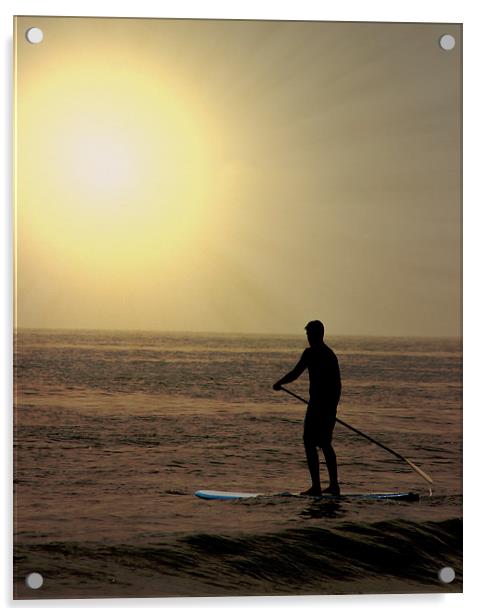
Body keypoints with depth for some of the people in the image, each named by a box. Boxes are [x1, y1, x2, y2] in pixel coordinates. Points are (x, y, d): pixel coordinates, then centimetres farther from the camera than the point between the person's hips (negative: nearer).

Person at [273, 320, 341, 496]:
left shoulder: (310, 353, -10)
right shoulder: (331, 354, 16)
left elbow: (295, 374, -14)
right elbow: (338, 384, 19)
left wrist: (279, 383, 3)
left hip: (317, 404, -8)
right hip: (330, 405, 8)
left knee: (310, 443, -3)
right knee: (325, 443, 17)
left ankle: (316, 486, -9)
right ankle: (334, 485, 18)